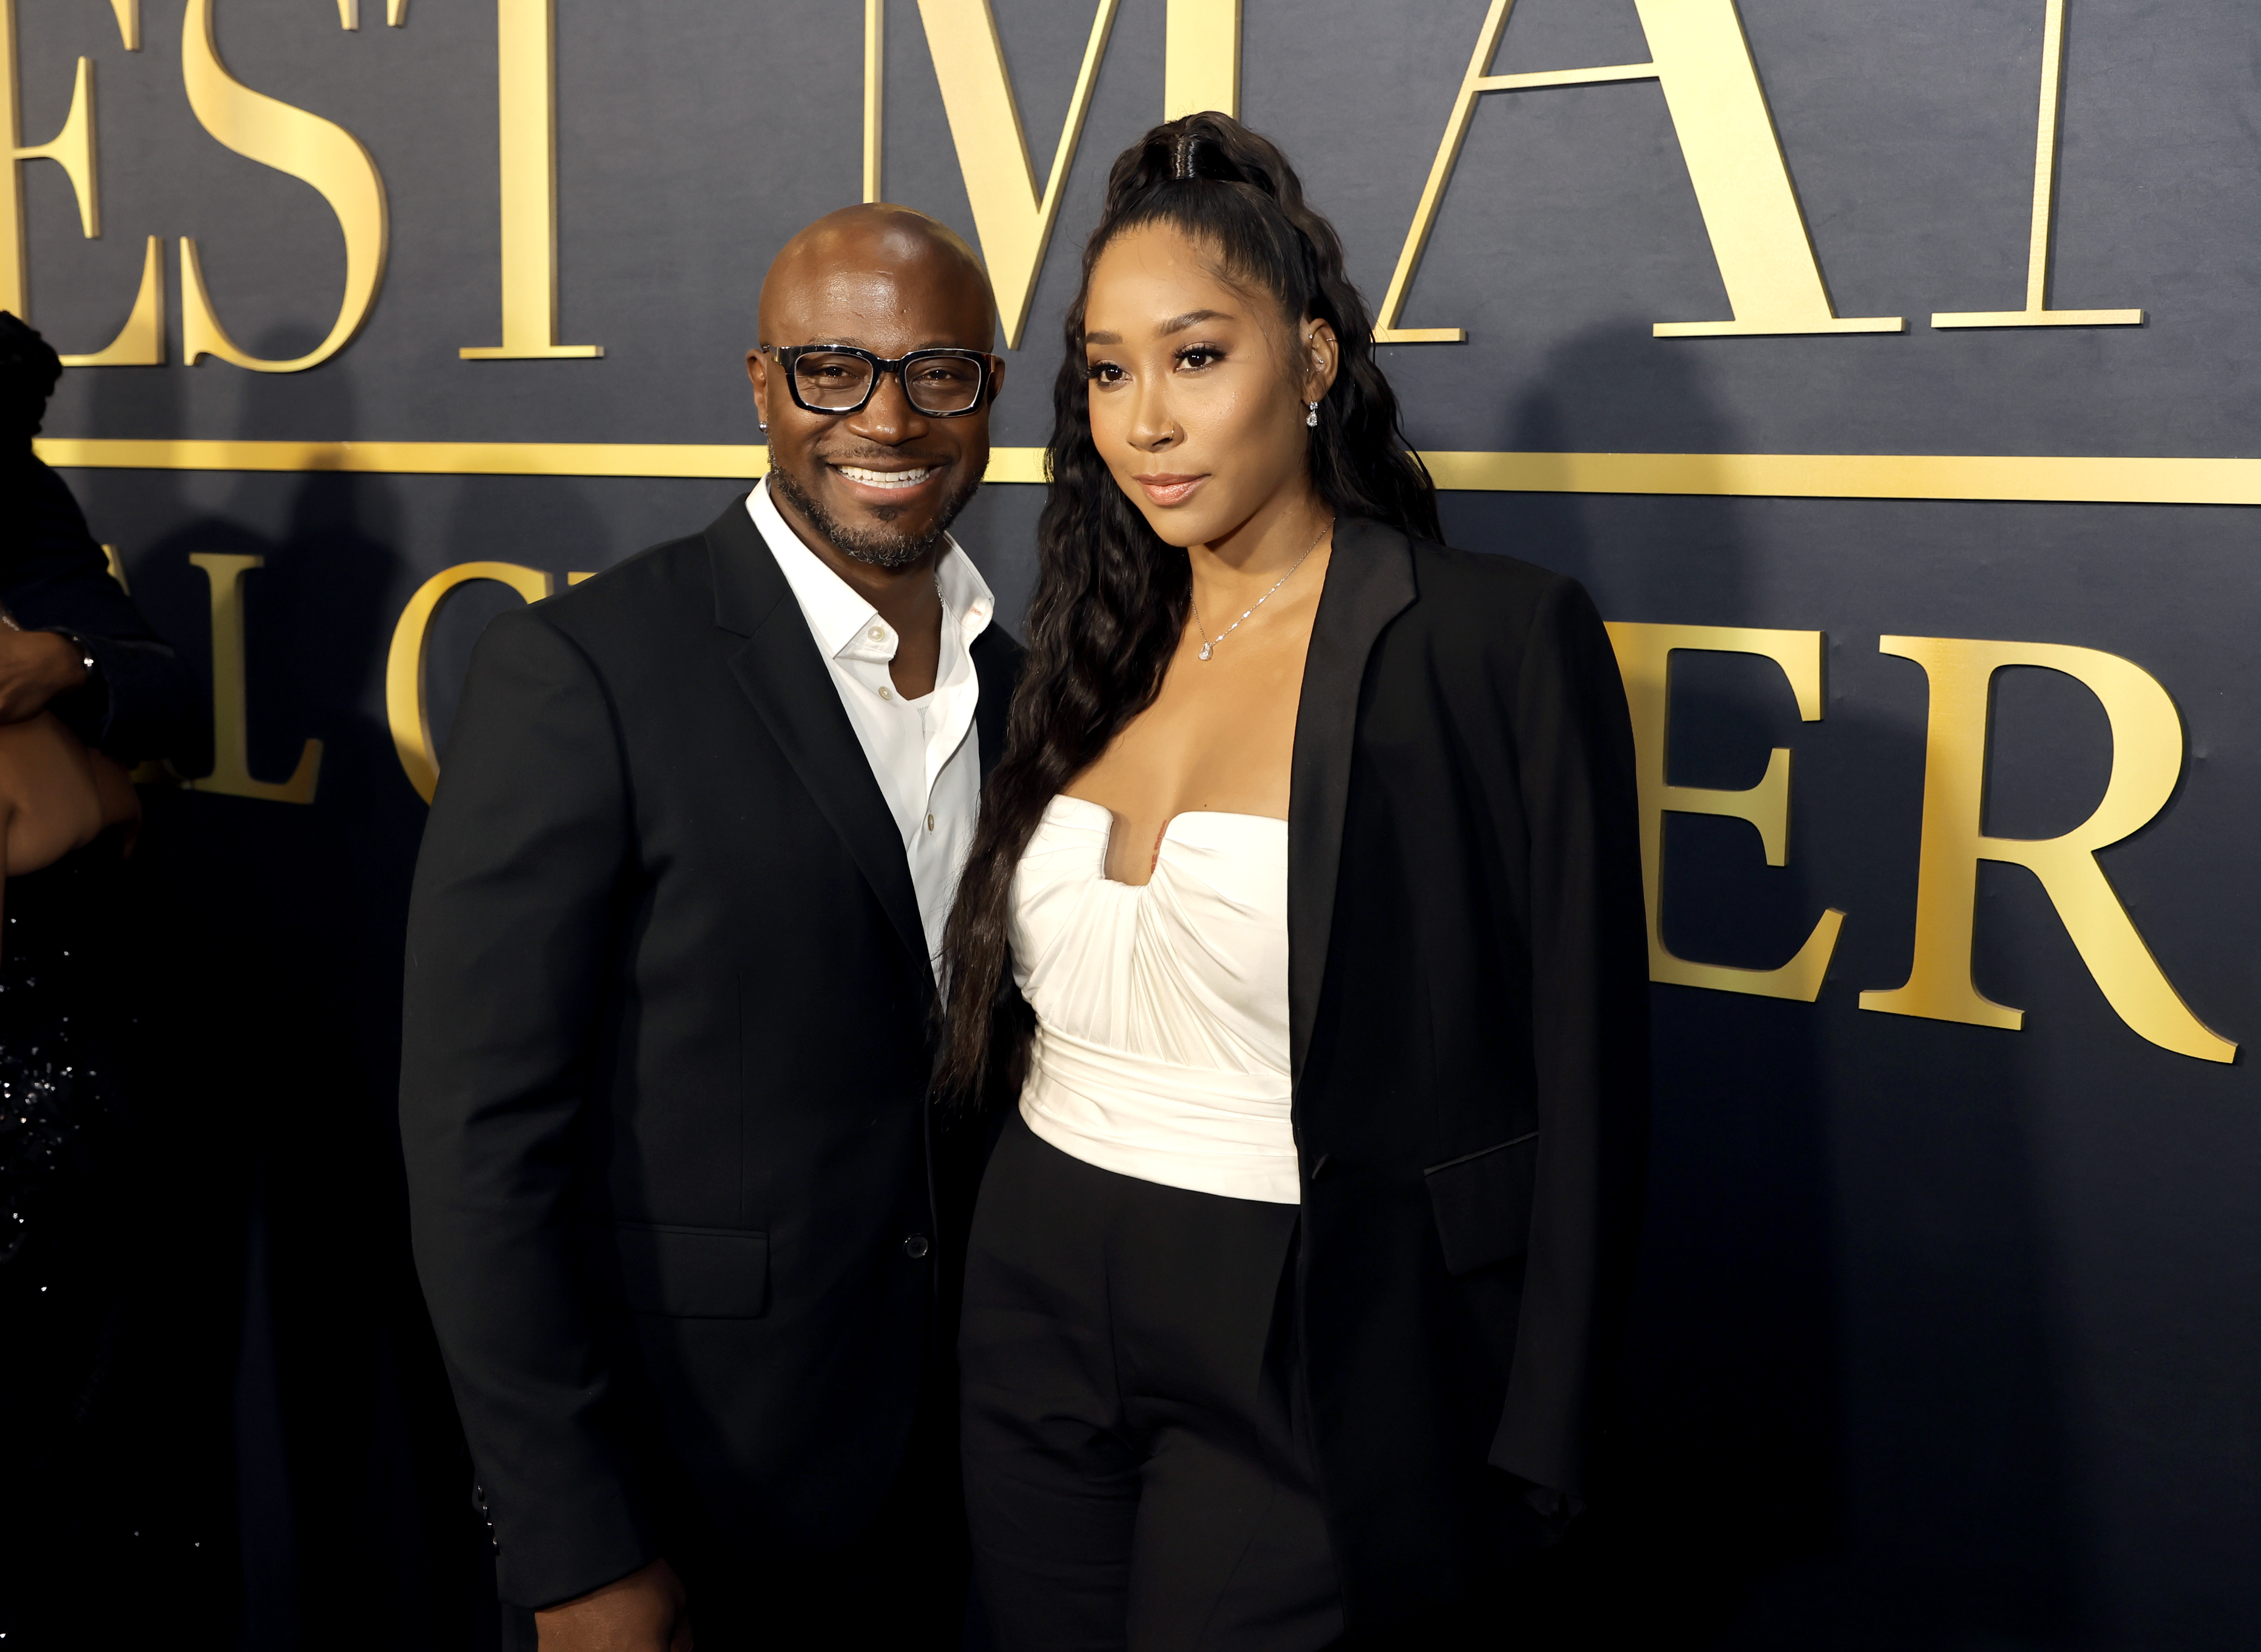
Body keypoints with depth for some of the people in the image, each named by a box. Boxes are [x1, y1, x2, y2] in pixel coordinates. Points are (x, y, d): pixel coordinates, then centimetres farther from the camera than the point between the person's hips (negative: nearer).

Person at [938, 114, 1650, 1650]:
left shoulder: (1502, 641, -13)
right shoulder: (1097, 649, 5)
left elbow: (1584, 1084, -12)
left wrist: (1532, 1470, -11)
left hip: (1306, 1370, -5)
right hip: (1036, 1328, 6)